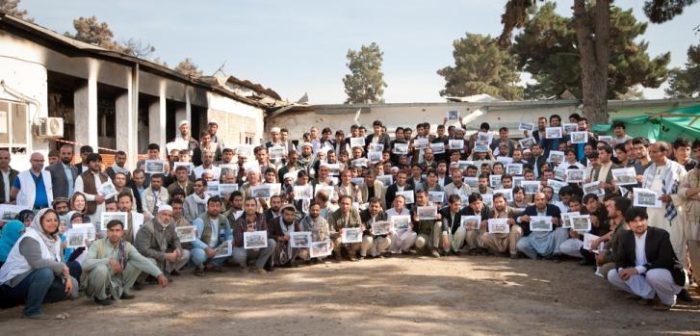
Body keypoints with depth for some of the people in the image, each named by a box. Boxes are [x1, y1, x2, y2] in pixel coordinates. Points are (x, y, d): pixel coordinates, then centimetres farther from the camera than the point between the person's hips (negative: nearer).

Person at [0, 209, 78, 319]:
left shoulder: (55, 239, 5)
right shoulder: (30, 238, -20)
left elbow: (59, 262, 4)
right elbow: (37, 263, -33)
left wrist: (67, 277, -13)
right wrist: (63, 268, -25)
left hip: (31, 278, 8)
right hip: (13, 282, -8)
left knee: (70, 285, -3)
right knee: (46, 272, -34)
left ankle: (31, 299, 10)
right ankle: (32, 310, -16)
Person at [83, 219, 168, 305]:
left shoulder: (126, 246, -5)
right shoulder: (97, 244, -16)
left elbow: (142, 260, -14)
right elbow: (85, 264, -29)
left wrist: (159, 274, -26)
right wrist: (108, 261, -34)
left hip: (114, 283, 4)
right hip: (96, 283, -4)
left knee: (137, 264, -8)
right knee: (101, 268, -36)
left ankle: (123, 291, 7)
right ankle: (100, 296, -9)